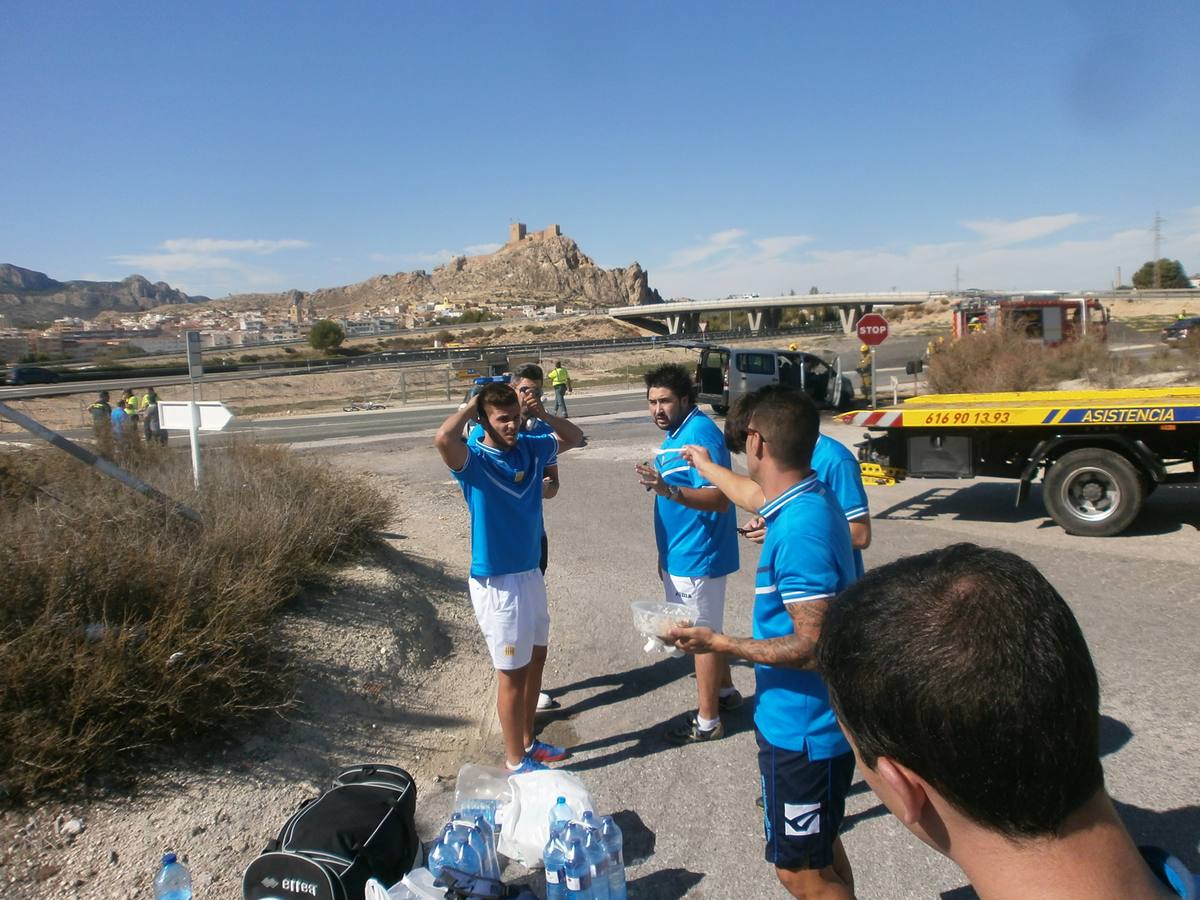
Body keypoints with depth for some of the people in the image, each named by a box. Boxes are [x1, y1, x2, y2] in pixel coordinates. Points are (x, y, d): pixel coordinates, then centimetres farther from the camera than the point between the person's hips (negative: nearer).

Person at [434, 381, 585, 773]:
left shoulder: (531, 448, 1)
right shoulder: (474, 459, -19)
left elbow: (574, 438, 18)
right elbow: (443, 439, -42)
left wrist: (544, 415, -2)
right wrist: (470, 406, -23)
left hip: (531, 573, 8)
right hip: (497, 583, -7)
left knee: (536, 658, 20)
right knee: (512, 673, 5)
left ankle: (528, 741, 40)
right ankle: (516, 761, 23)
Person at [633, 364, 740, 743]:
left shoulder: (699, 433, -20)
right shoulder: (675, 434, 11)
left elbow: (719, 499, -28)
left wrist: (668, 489, -42)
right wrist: (667, 554, 23)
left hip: (697, 556, -10)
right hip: (681, 555, 10)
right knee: (705, 630, 22)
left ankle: (707, 721, 16)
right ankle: (725, 691, 40)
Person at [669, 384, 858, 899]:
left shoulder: (798, 533, -30)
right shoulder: (809, 498, 1)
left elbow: (812, 648, -29)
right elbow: (756, 496, 25)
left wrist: (717, 644, -20)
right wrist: (705, 466, 41)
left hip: (802, 728, -10)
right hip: (809, 720, 10)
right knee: (819, 853, 26)